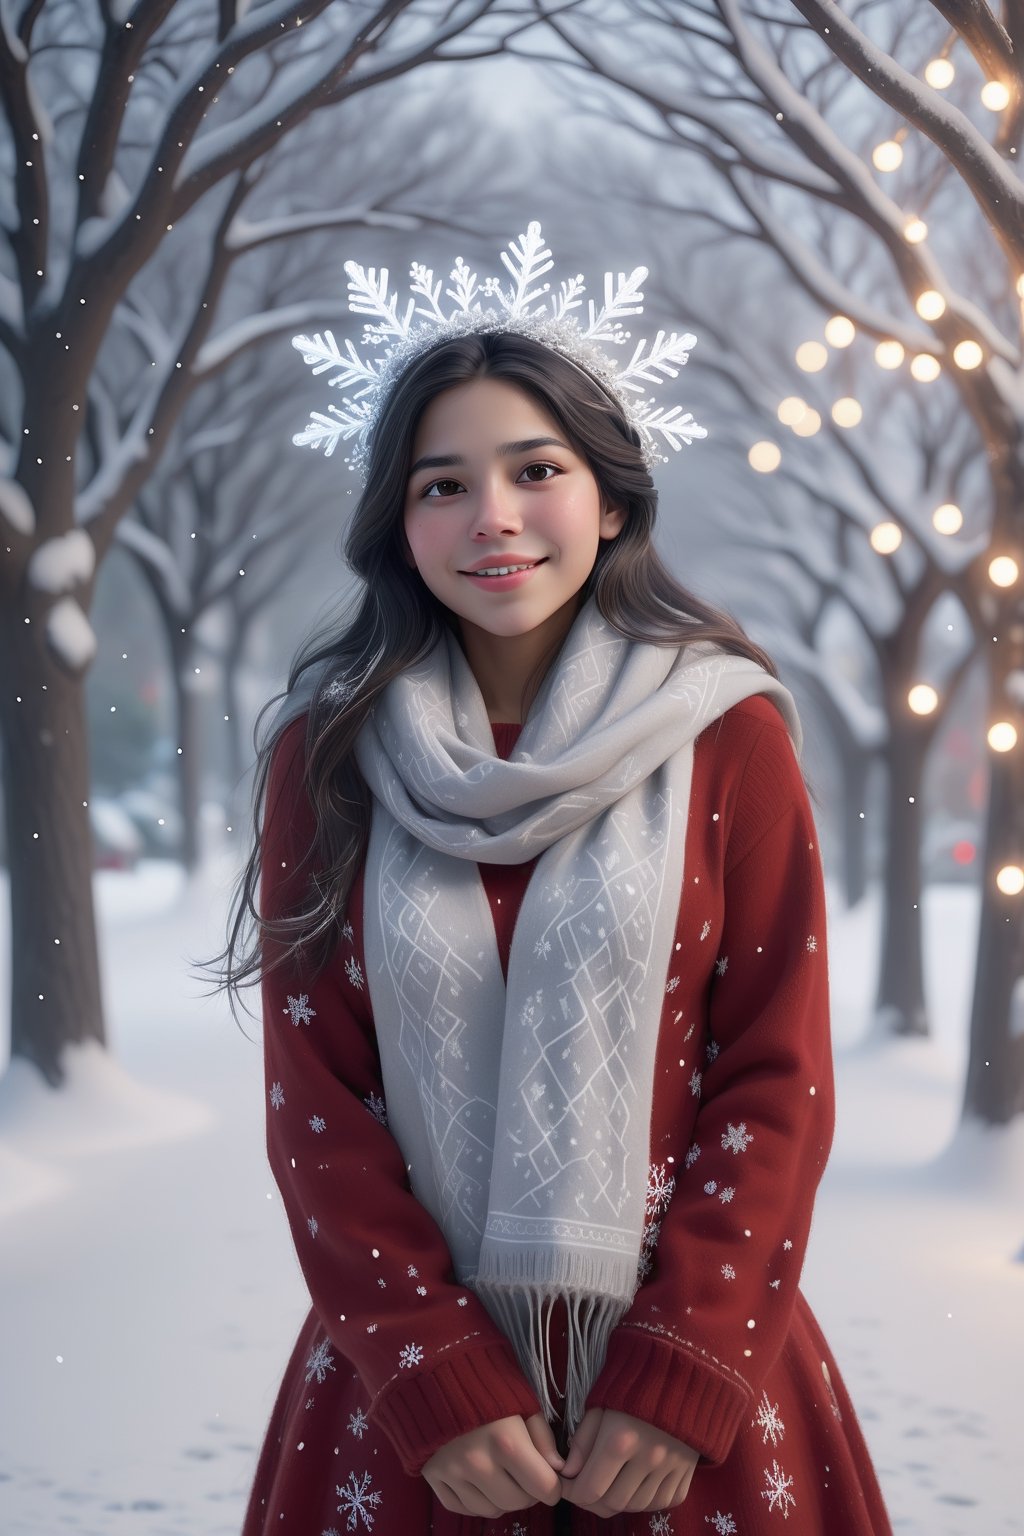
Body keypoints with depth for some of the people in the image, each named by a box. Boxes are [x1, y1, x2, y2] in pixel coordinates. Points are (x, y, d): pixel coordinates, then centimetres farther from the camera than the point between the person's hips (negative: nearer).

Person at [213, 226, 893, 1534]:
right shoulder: (326, 756, -1)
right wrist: (439, 1383, -11)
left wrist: (682, 1378, -12)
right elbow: (315, 1098, -3)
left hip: (688, 1380, 0)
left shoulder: (731, 737, -3)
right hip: (408, 1388, 1)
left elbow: (778, 1078, -5)